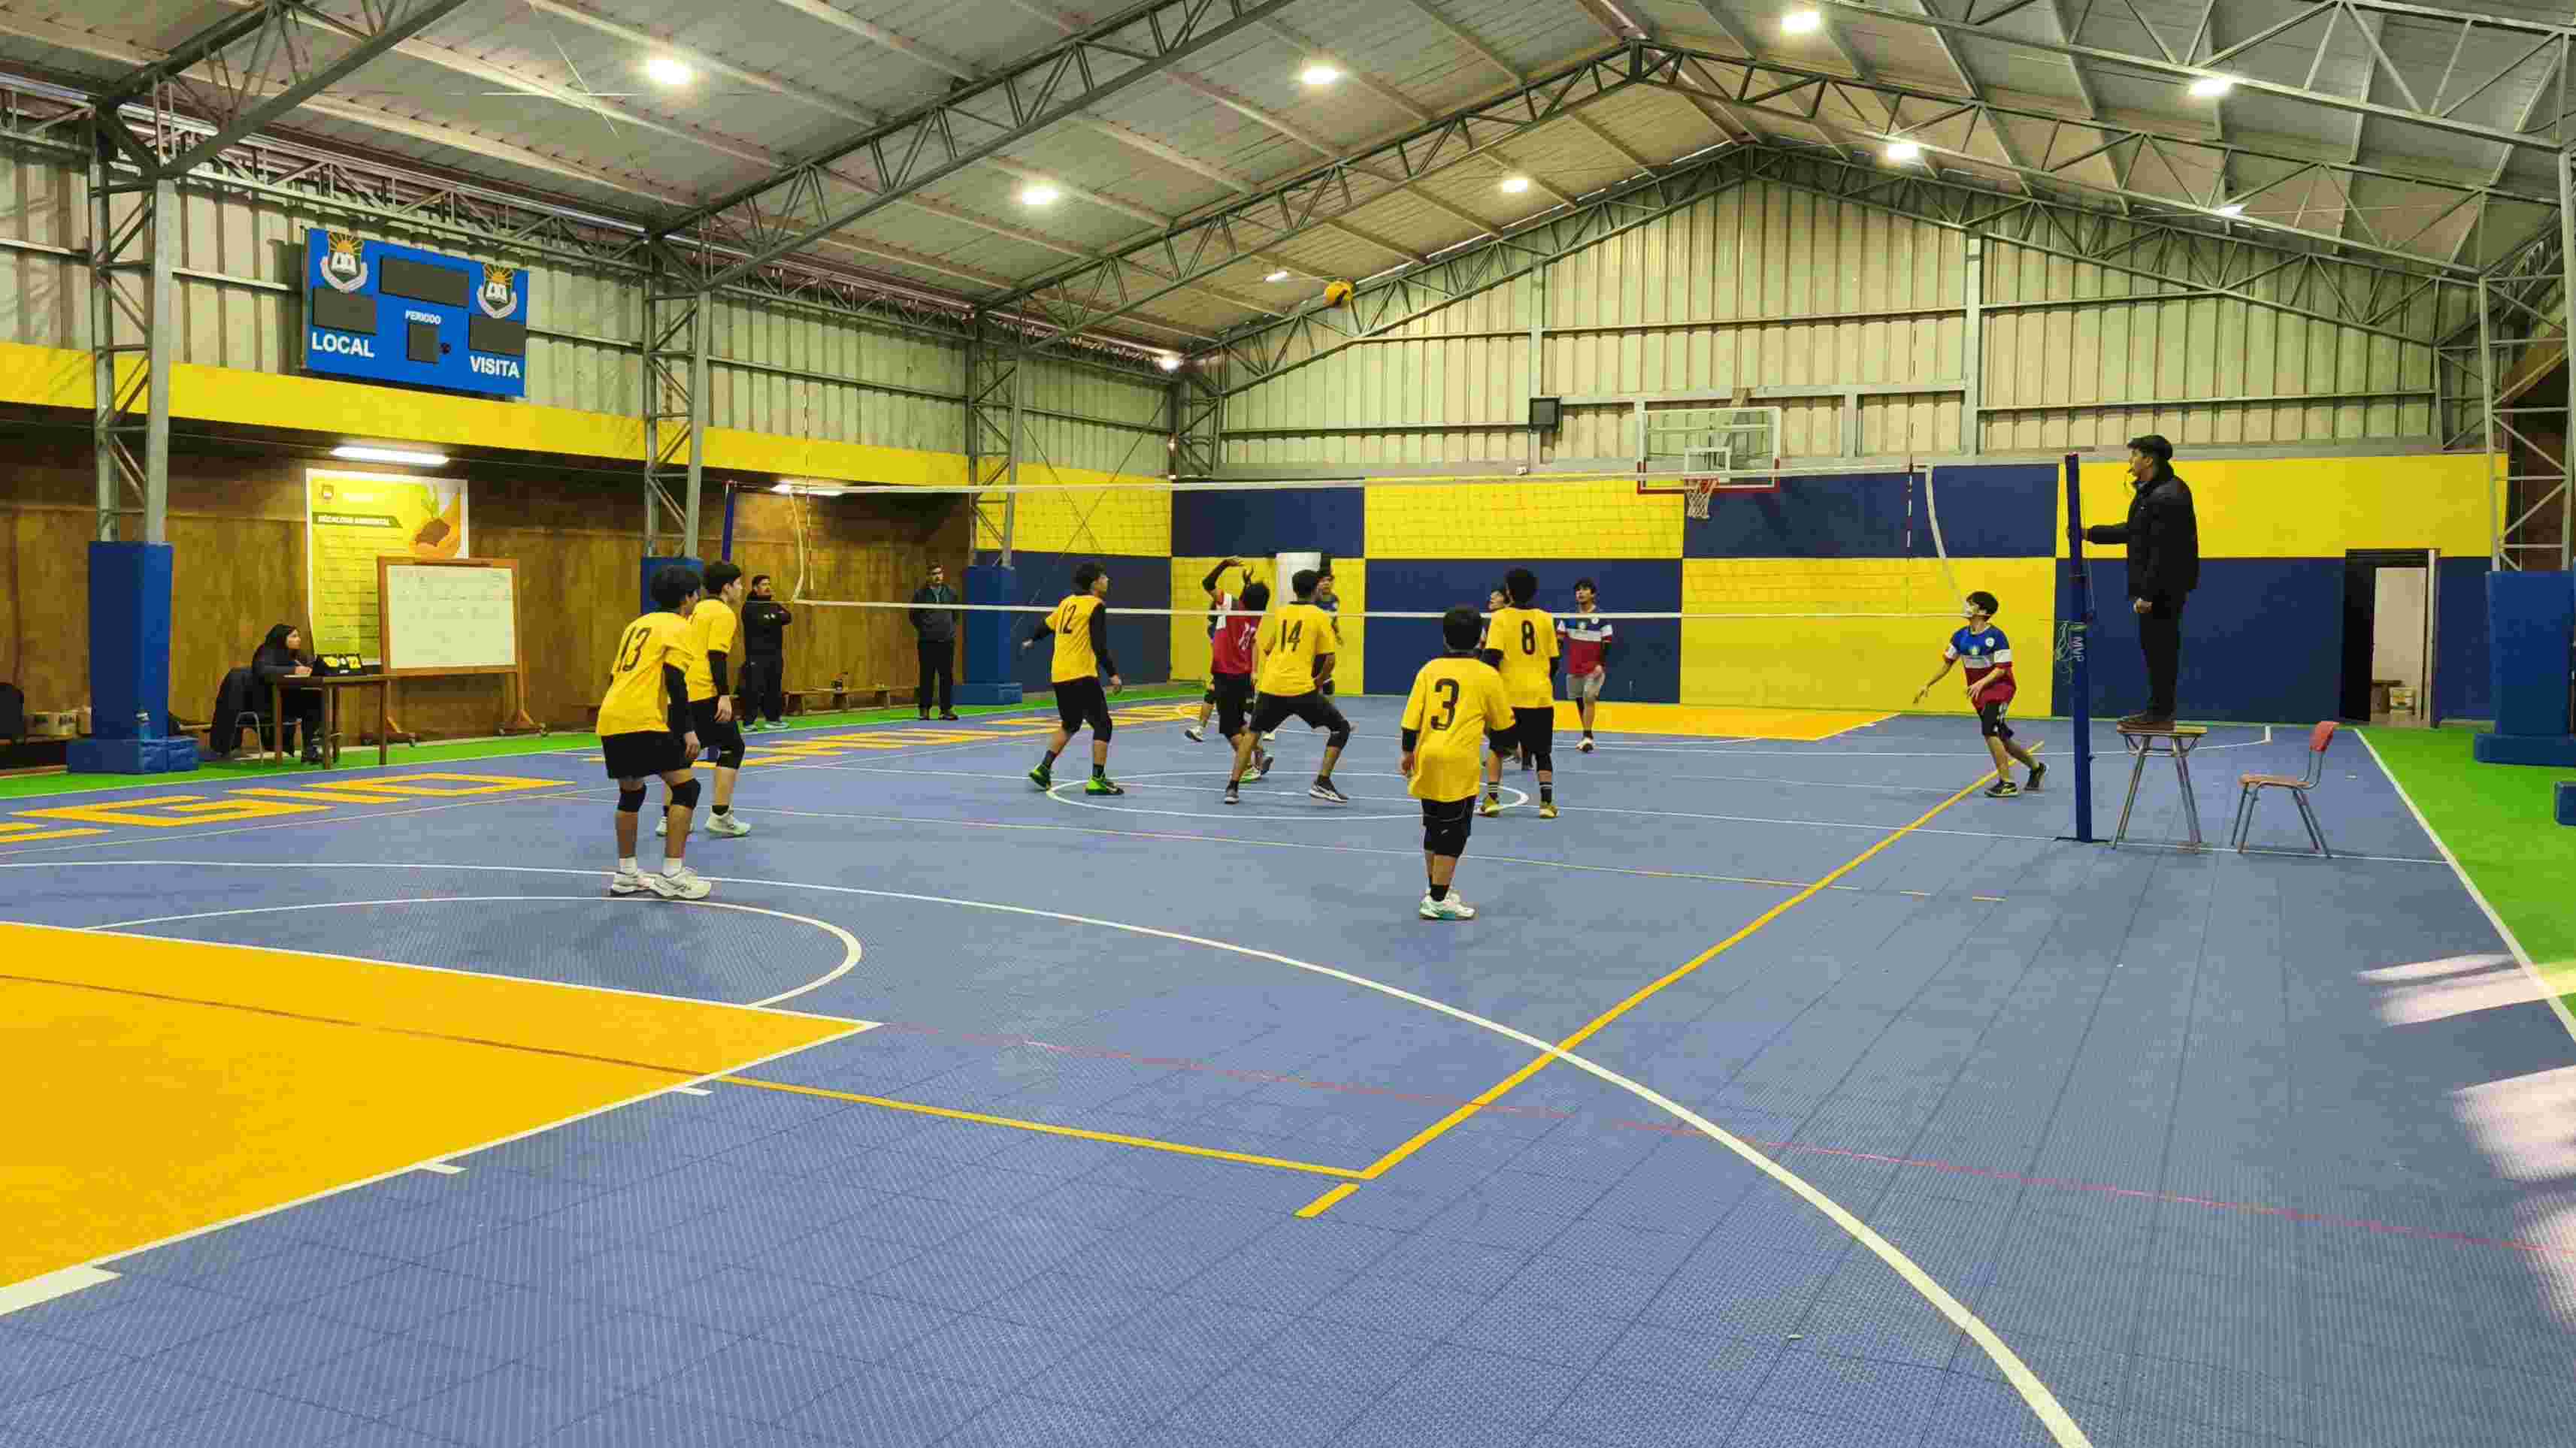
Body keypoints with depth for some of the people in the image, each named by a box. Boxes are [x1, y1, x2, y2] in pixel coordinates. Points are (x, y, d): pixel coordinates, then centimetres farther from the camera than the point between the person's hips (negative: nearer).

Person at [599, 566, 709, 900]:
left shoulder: (638, 624, 24)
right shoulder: (678, 626, 1)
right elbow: (674, 679, -12)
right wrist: (687, 730, -12)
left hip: (610, 720, 8)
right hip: (642, 721, -8)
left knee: (631, 792, 23)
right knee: (686, 786, -2)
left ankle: (626, 874, 28)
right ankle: (671, 876, -6)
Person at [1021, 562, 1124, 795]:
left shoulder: (1068, 602, 12)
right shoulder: (1096, 606, -9)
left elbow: (1045, 624, 25)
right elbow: (1099, 645, -18)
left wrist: (1031, 640, 45)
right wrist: (1113, 674, -18)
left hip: (1059, 676, 8)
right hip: (1082, 676, -8)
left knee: (1069, 724, 24)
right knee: (1102, 725, 0)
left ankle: (1043, 769, 20)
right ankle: (1097, 780, -4)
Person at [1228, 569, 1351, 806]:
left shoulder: (1280, 613, 13)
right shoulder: (1321, 616, 1)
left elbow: (1264, 649, 20)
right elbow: (1329, 659, -3)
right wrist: (1318, 683, 13)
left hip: (1271, 687, 4)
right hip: (1301, 689, -4)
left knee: (1253, 732, 22)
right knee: (1341, 727, 10)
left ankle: (1233, 787, 14)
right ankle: (1322, 782, 0)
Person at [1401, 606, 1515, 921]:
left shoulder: (1430, 669, 6)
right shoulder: (1487, 675, -1)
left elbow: (1412, 715, 4)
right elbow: (1503, 724, 8)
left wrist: (1408, 752, 16)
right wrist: (1498, 741, 30)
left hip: (1427, 757, 4)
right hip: (1459, 765, -4)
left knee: (1434, 828, 17)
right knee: (1454, 832, 3)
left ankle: (1435, 889, 30)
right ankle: (1438, 901, 3)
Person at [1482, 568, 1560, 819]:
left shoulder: (1500, 618, -4)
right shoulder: (1545, 619, 4)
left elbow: (1492, 657, -12)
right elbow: (1553, 661, 8)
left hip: (1509, 696, -2)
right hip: (1542, 696, 2)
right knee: (1543, 752, 10)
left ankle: (1492, 798, 7)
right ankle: (1547, 802, 2)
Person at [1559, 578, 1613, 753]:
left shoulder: (1601, 617, -6)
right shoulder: (1569, 616, 5)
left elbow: (1607, 644, -5)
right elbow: (1559, 640, 6)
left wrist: (1601, 664, -14)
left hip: (1594, 668, -4)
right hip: (1573, 668, 4)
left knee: (1588, 698, -17)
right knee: (1579, 701, 10)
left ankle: (1587, 738, -16)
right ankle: (1588, 737, 22)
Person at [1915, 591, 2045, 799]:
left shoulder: (1996, 636, -17)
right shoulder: (1960, 636, 1)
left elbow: (2003, 668, -18)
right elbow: (1947, 663, 10)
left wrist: (1981, 683, -31)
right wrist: (1928, 685, 7)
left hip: (1999, 689, -7)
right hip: (1979, 694, 7)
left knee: (1990, 731, -22)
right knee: (2001, 739, 14)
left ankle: (2007, 783, -15)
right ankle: (2036, 767, 37)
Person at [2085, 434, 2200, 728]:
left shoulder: (2167, 497, -20)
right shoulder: (2152, 491, 14)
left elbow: (2163, 552, -23)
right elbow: (2133, 531, 23)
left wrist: (2147, 594, -24)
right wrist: (2090, 533, 22)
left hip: (2164, 588, -11)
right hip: (2157, 586, 11)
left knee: (2159, 647, -5)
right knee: (2154, 646, 14)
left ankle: (2160, 714, 1)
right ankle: (2158, 710, 20)